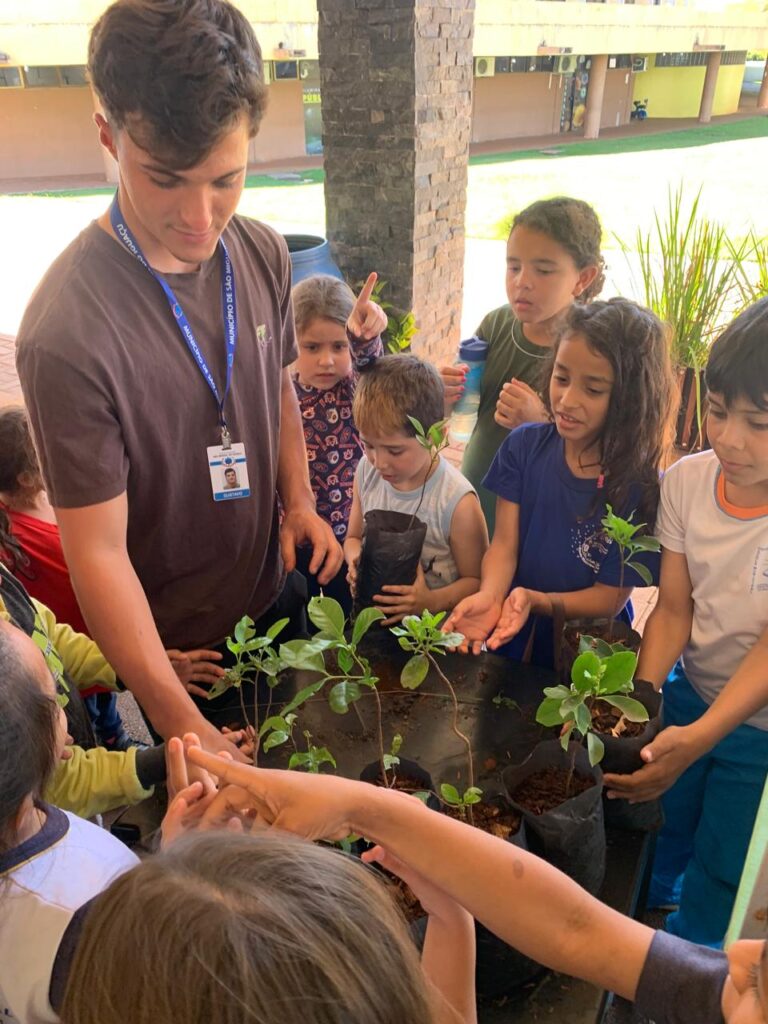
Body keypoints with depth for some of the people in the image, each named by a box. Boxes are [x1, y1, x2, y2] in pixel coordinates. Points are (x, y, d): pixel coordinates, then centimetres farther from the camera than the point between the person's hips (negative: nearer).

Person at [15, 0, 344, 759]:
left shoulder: (263, 254, -10)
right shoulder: (67, 332, -31)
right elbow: (98, 551, -26)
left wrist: (299, 502, -6)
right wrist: (182, 722, -28)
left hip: (278, 596, 6)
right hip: (173, 647, -5)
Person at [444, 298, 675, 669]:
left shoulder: (637, 487, -13)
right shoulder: (523, 446, -3)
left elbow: (611, 598, -10)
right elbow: (504, 544, -6)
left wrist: (536, 601, -27)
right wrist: (489, 597, -27)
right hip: (511, 632, 3)